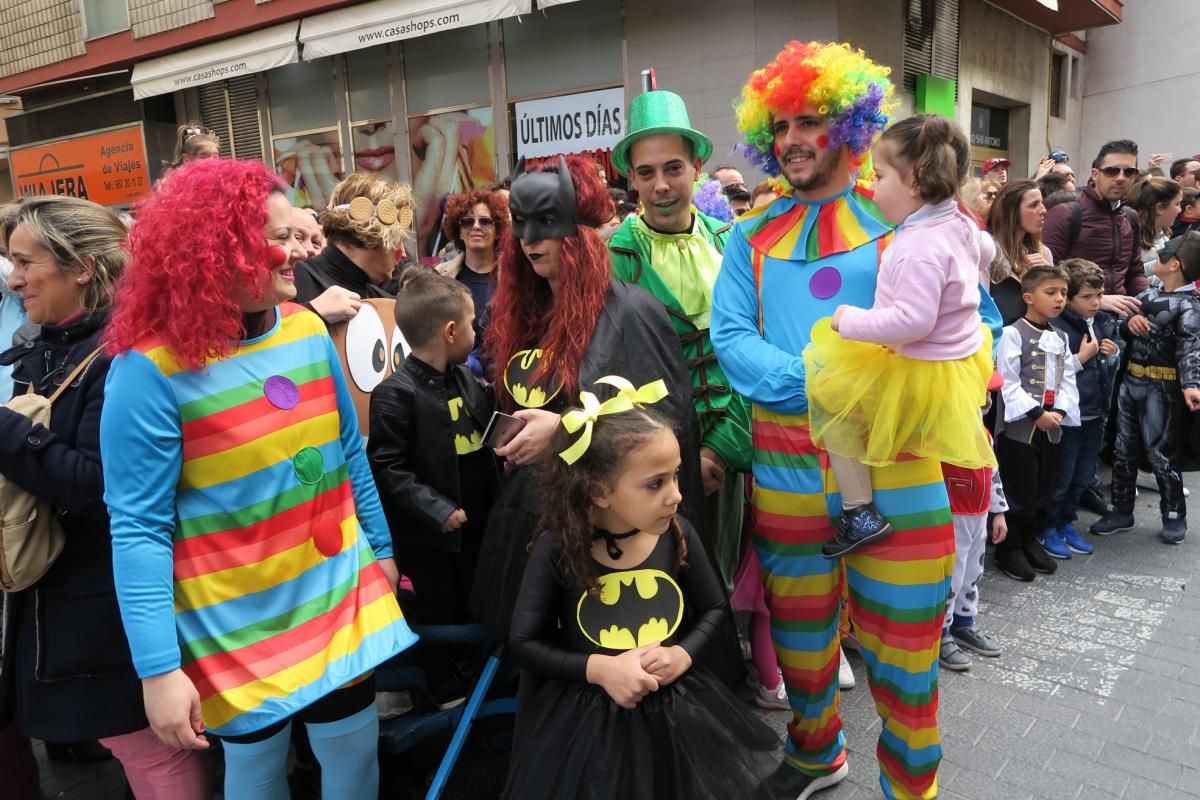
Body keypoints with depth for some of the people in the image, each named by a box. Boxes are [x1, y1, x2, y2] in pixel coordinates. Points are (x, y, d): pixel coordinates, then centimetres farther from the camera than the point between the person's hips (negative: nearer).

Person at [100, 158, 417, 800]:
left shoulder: (309, 331, -4)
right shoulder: (151, 368, -18)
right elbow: (139, 529, -16)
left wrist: (381, 549, 14)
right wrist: (158, 668, -17)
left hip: (340, 596, 4)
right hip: (237, 626, -4)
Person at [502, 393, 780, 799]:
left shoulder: (677, 533, -9)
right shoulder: (557, 548, -17)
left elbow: (715, 609, 5)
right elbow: (523, 643, -9)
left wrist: (684, 654, -13)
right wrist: (598, 668, -20)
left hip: (678, 706, 3)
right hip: (589, 715, -2)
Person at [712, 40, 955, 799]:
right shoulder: (754, 236, 10)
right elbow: (731, 337, 0)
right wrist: (812, 382, -16)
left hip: (895, 465, -2)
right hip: (786, 468, 3)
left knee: (902, 651, 4)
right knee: (800, 635, 19)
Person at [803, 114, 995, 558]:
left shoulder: (919, 247, -29)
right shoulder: (960, 224, 1)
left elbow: (913, 320, -35)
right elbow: (985, 254, 22)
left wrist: (851, 321, -24)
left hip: (921, 379, -10)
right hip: (961, 357, 10)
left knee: (827, 397, -6)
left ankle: (859, 514, -3)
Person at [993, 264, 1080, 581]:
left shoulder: (1060, 337, 13)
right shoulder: (1013, 333, -10)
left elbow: (1068, 380, 9)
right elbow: (1008, 382, -15)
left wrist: (1059, 412, -8)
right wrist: (1036, 414, -17)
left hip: (1052, 426, 7)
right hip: (1019, 425, -7)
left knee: (1043, 490, 14)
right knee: (1018, 491, -1)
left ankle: (1031, 540, 28)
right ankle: (1008, 548, 11)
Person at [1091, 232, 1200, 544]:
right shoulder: (1147, 296, 10)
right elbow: (1123, 330, 17)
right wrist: (1129, 322, -7)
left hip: (1161, 388, -7)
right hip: (1130, 381, 7)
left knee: (1161, 453, 2)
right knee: (1124, 449, 12)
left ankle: (1174, 516, 19)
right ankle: (1122, 510, 23)